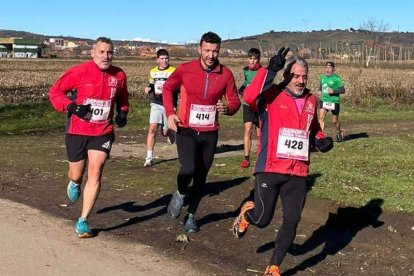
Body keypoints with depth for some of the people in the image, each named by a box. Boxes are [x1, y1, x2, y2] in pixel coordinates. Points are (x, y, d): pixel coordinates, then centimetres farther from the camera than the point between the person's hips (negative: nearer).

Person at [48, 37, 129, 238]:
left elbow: (122, 99, 19)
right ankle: (74, 183, 53)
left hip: (103, 133, 1)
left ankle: (83, 222, 0)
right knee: (77, 174, 11)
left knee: (95, 173, -10)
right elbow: (55, 91, -6)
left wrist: (123, 113, 2)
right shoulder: (79, 72, -12)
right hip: (77, 132, -1)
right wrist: (72, 107, -20)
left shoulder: (119, 75, -1)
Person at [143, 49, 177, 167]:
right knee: (152, 129, -13)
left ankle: (169, 132, 45)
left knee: (165, 132, 4)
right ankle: (149, 158, -10)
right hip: (156, 104, 2)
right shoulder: (153, 72, 10)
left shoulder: (174, 71, -4)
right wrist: (148, 89, 3)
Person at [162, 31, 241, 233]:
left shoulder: (226, 74, -5)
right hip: (186, 130, -2)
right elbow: (167, 88, 8)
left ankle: (191, 216, 31)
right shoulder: (185, 69, -7)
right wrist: (170, 113, -4)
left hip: (209, 133, 2)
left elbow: (235, 100, 4)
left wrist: (227, 108, -20)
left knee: (201, 177, 11)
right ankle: (180, 194, 12)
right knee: (188, 169, -22)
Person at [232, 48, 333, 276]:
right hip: (270, 170, -5)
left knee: (291, 222, 4)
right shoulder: (272, 95, -7)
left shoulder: (311, 100, 11)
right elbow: (249, 96, -30)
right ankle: (246, 213, 38)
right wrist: (270, 70, -33)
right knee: (262, 220, 0)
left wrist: (320, 140, 7)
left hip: (298, 173, 5)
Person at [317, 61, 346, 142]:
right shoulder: (322, 77, 6)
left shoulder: (336, 78, -12)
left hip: (334, 102, -4)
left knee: (335, 120, 10)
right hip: (324, 100, 4)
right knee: (321, 118, -14)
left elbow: (343, 90, -13)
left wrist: (333, 91, -26)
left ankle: (339, 133, 38)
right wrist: (319, 91, 5)